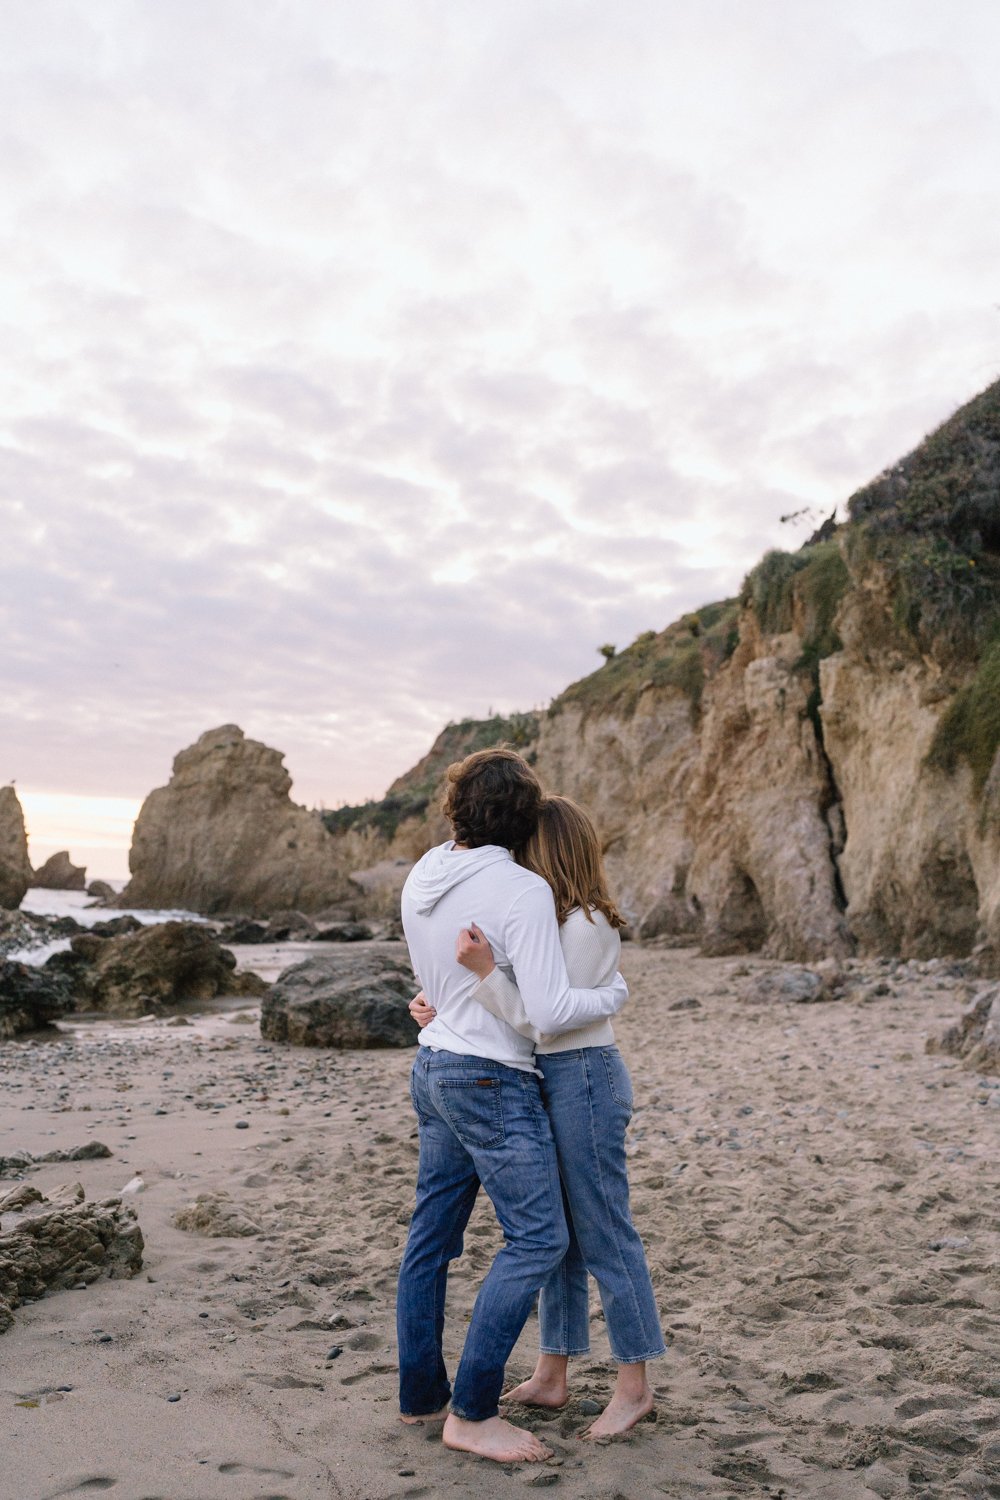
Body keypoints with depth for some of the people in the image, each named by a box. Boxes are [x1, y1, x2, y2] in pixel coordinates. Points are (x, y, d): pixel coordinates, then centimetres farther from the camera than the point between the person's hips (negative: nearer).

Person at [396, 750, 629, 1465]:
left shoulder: (422, 877, 3)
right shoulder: (523, 890, -21)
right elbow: (550, 1011, -23)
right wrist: (614, 995, -4)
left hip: (435, 1065, 9)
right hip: (492, 1083, -8)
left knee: (432, 1235, 16)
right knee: (539, 1239, 2)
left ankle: (421, 1393, 30)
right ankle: (472, 1413, 8)